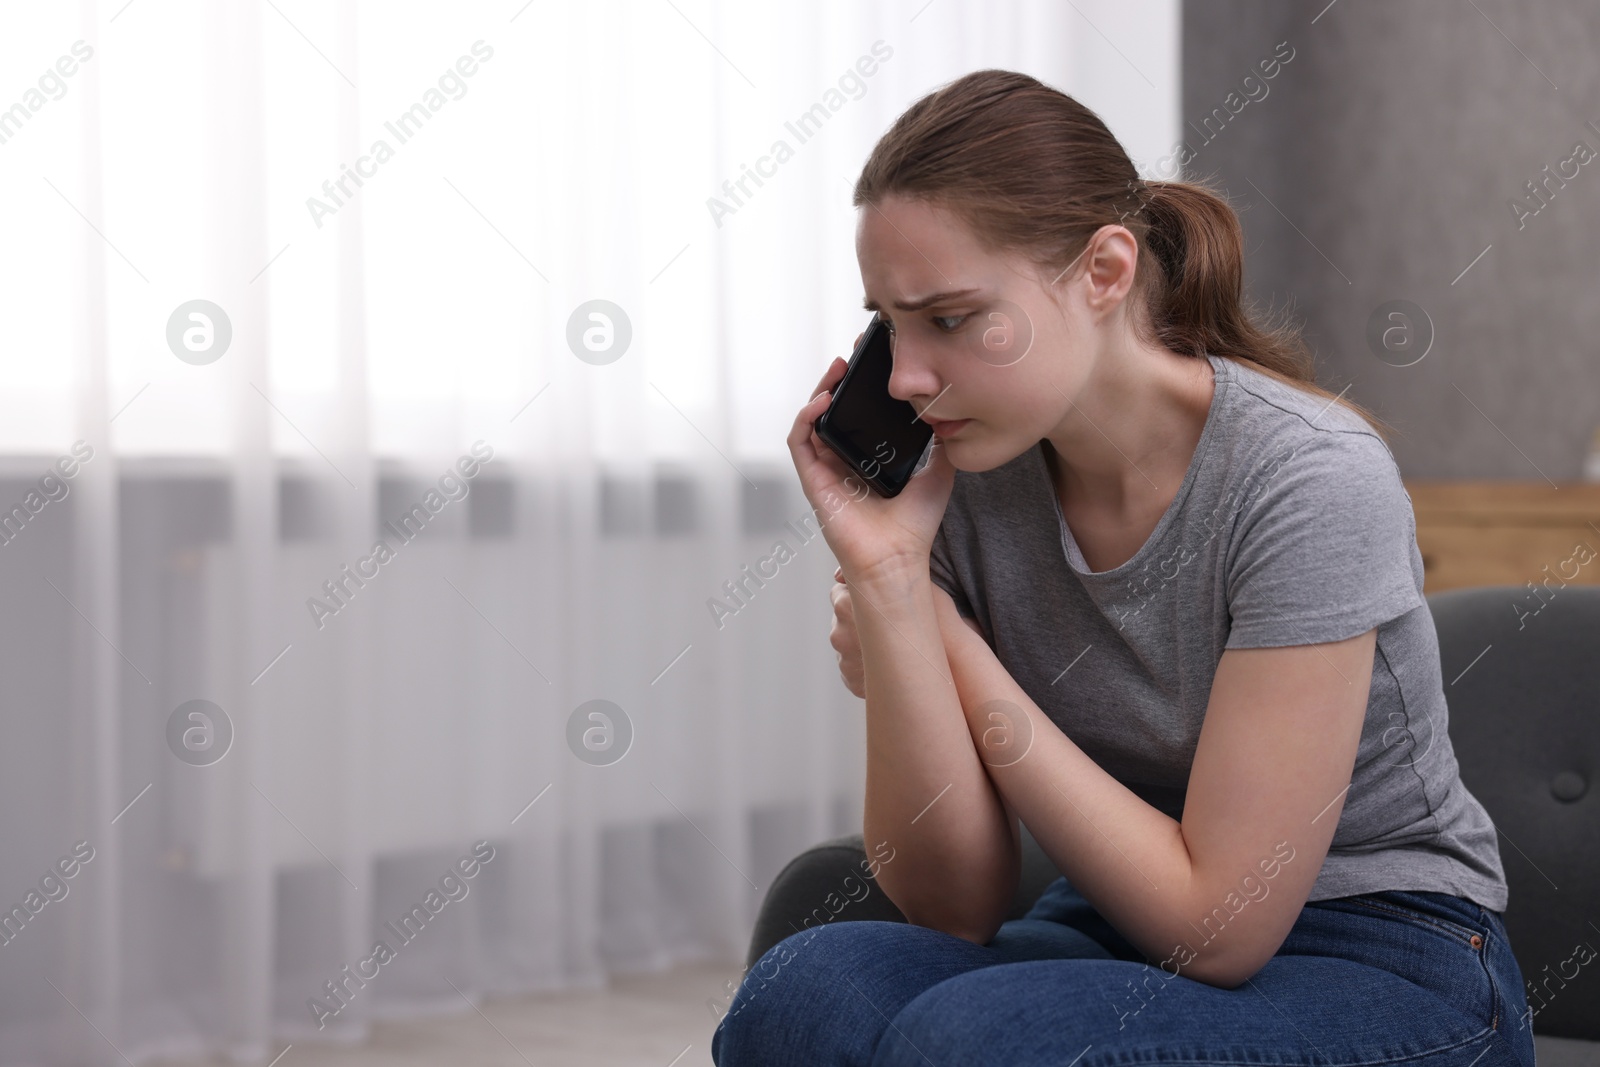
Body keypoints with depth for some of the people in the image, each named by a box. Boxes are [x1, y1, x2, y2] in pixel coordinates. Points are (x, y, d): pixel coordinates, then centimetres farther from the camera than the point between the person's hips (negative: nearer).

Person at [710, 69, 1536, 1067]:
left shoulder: (1311, 480, -20)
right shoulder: (962, 477, -5)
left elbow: (1214, 920, -18)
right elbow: (956, 906, -7)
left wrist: (958, 657, -16)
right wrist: (887, 574, -17)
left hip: (1384, 968, -4)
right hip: (1116, 937, 4)